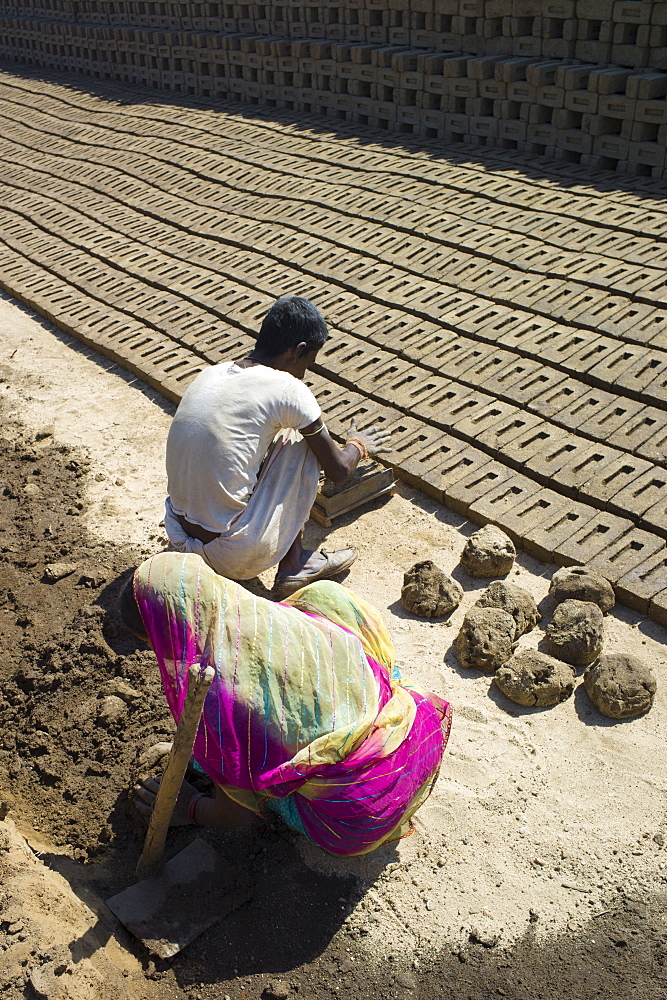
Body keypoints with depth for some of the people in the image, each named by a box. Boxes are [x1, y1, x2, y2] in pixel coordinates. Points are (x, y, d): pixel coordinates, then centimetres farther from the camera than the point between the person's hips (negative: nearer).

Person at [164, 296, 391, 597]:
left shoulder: (209, 374, 7)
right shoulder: (287, 389, -12)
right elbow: (338, 470, 0)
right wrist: (358, 444, 24)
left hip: (178, 539, 7)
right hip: (236, 557, -7)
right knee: (300, 442, 8)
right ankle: (293, 567, 16)